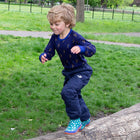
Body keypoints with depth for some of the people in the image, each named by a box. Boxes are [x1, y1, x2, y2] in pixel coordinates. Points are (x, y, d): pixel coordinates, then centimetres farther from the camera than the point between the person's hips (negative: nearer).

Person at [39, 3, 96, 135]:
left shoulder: (75, 37, -24)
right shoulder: (55, 38, -4)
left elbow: (92, 49, -30)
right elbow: (49, 51, -2)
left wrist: (81, 48, -50)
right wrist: (44, 57, -25)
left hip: (82, 71, -8)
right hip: (69, 72, 8)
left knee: (68, 91, -27)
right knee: (75, 96, 22)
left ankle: (75, 120, -8)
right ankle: (85, 119, 46)